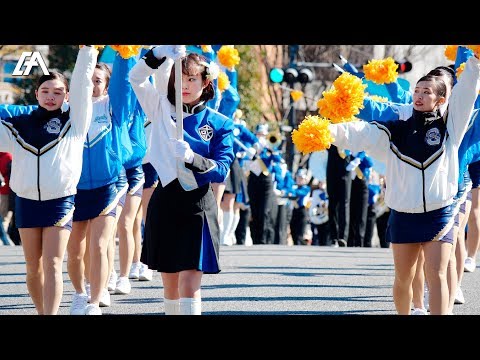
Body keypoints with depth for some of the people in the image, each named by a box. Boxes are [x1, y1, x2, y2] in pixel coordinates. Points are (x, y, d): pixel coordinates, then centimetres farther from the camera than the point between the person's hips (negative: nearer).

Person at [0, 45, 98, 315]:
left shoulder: (74, 120, 2)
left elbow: (82, 83, -3)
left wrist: (88, 49, -8)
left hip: (60, 201, -3)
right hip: (27, 200, 3)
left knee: (52, 265, -11)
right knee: (34, 268, 9)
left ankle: (51, 316, -17)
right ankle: (42, 313, 22)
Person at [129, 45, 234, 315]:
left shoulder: (219, 124, 1)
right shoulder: (162, 109, 7)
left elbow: (222, 171, -7)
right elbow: (137, 77, -2)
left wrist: (190, 157, -24)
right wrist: (162, 52, -18)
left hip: (198, 205, -3)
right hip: (165, 201, 3)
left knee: (190, 284, -10)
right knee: (170, 283, 8)